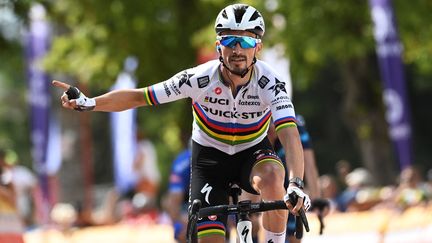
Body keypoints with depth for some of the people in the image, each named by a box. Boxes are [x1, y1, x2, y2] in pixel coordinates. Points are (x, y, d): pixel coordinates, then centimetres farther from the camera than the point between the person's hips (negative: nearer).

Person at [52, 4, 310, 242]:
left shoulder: (269, 82, -27)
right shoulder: (200, 78, -25)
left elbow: (290, 136, -38)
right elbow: (139, 97, -20)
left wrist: (296, 184, -56)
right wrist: (87, 103, -32)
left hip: (252, 152, -1)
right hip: (210, 155, 1)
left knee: (271, 177, -37)